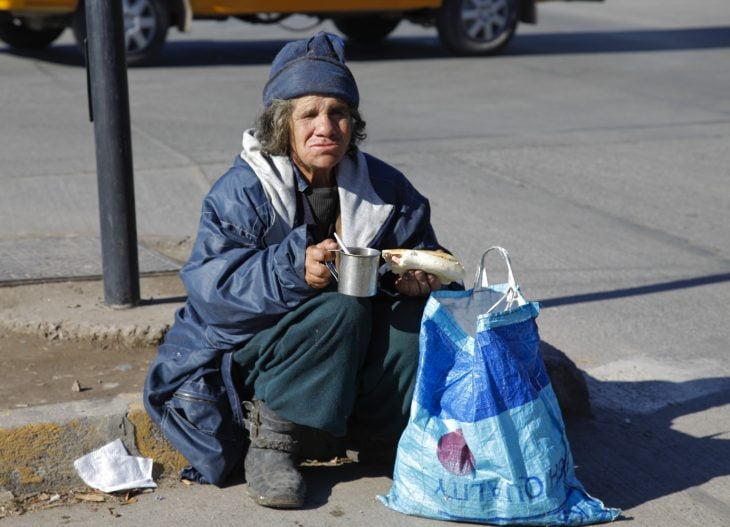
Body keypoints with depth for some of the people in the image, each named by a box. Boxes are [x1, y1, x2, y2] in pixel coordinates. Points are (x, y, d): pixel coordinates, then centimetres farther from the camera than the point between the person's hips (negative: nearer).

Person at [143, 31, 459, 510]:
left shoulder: (384, 187, 2)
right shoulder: (242, 192, -14)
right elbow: (207, 283, -23)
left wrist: (421, 274, -19)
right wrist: (294, 268, -38)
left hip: (354, 357, 4)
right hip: (251, 352, -4)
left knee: (418, 312, -24)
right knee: (340, 308, -33)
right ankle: (271, 435, -19)